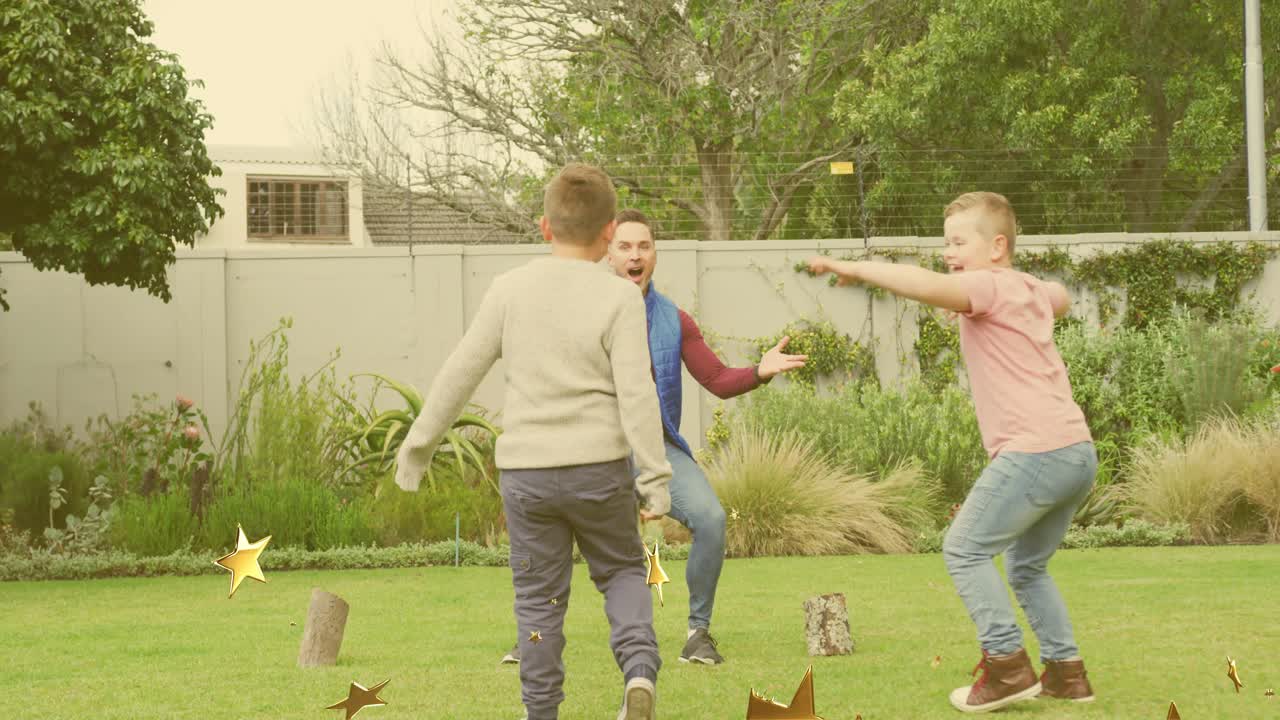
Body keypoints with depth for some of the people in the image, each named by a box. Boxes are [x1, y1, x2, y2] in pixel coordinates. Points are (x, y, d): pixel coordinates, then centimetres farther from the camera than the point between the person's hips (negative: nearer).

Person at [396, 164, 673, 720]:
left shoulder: (510, 290, 0)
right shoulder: (619, 299, -8)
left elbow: (460, 373, 3)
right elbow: (636, 394, -12)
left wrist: (419, 445, 13)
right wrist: (655, 478, -8)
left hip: (525, 469, 1)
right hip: (599, 465, -1)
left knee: (538, 597, 10)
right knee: (621, 572, 17)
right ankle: (639, 668, -7)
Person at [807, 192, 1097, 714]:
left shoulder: (989, 287, -5)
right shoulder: (1032, 291, 22)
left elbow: (927, 285, -26)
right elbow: (1060, 299, 49)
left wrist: (857, 269, -21)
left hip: (1035, 450, -10)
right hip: (1078, 450, 10)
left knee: (965, 549, -1)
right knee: (1026, 565, 22)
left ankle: (1007, 664, -7)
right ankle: (1066, 670, 18)